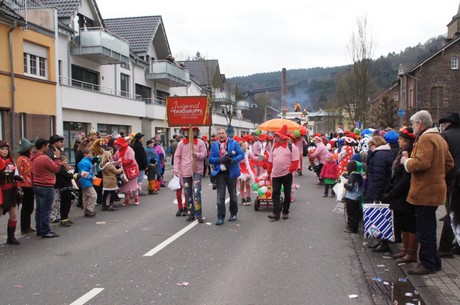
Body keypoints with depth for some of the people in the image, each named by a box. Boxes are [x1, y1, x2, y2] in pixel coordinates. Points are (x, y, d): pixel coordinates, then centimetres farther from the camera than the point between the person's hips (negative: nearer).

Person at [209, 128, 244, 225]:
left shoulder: (233, 143, 0)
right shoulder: (214, 145, 4)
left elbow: (241, 154, -2)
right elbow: (210, 159, 1)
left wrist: (234, 160, -20)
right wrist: (220, 160, -17)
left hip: (231, 172, -1)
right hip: (220, 173, 1)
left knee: (233, 194, 13)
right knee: (220, 196, -2)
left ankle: (233, 214, 30)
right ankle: (220, 217, 1)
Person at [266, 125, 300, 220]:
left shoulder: (292, 147, -6)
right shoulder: (274, 147, 10)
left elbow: (295, 161, -8)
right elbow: (270, 161, 14)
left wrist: (290, 170, -14)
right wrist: (269, 171, 11)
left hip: (287, 174, -4)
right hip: (275, 175, 4)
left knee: (287, 194, 7)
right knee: (275, 193, -3)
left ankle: (285, 212, 18)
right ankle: (276, 213, -4)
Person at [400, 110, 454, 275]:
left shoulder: (425, 139, -16)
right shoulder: (439, 138, 17)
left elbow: (421, 163, -26)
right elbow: (449, 163, 22)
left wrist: (407, 161, -10)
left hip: (425, 191, -10)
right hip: (435, 189, 10)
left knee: (424, 230, -2)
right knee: (428, 229, 18)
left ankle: (427, 264, 5)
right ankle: (434, 261, 26)